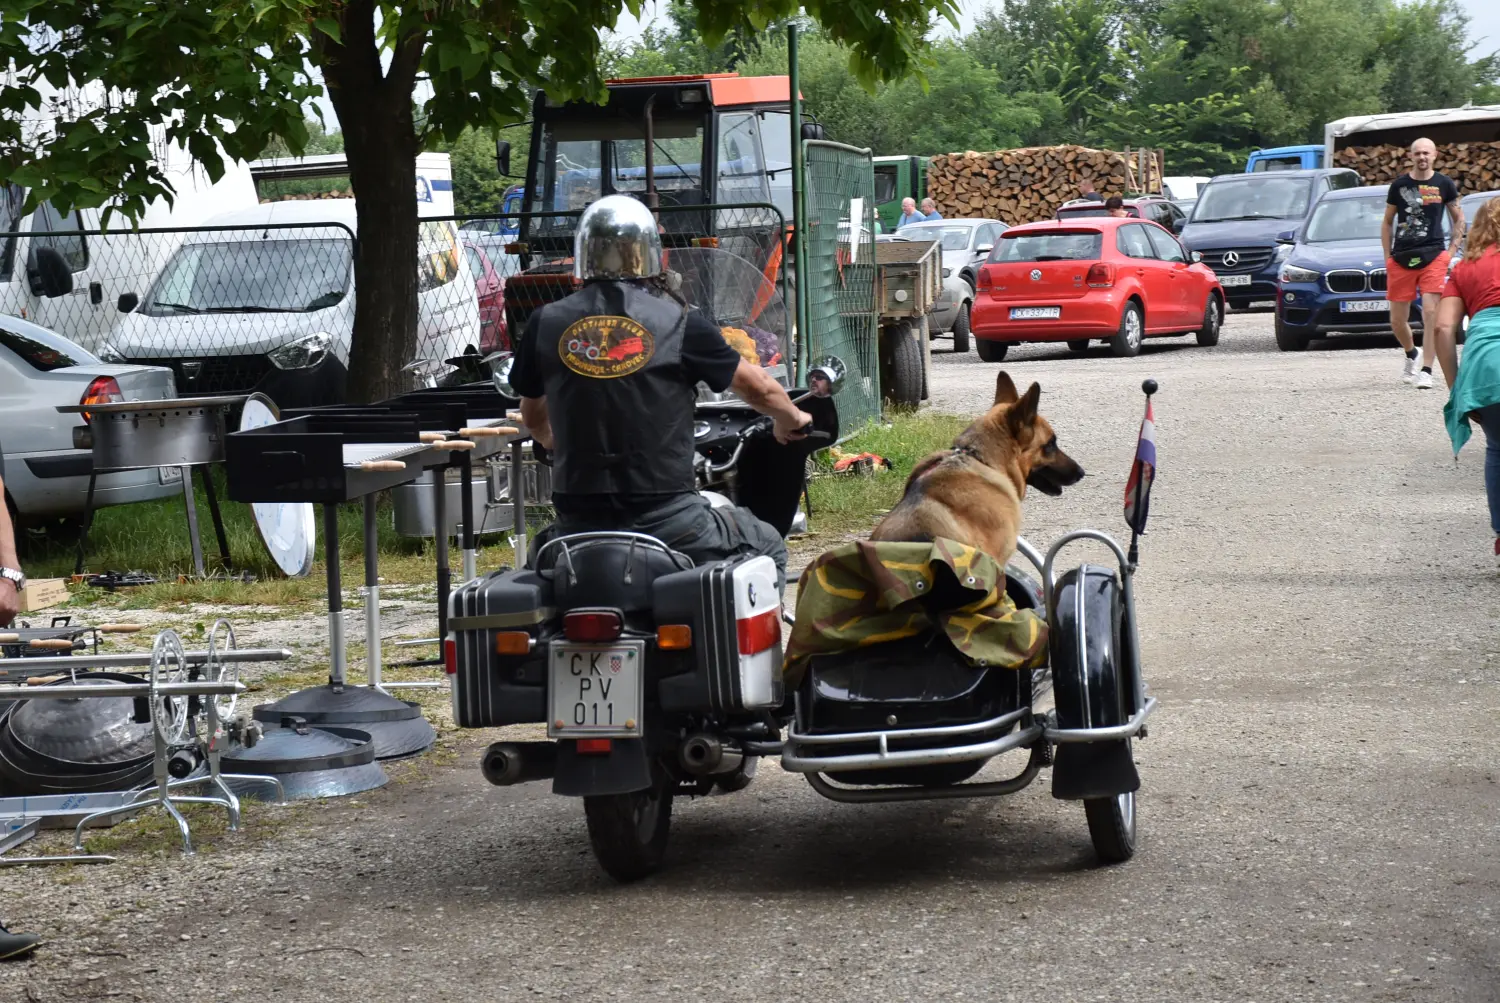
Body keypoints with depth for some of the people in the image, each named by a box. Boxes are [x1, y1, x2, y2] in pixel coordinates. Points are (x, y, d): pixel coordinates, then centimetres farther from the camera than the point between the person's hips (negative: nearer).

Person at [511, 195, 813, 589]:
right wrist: (792, 420, 32)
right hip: (667, 519, -2)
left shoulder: (545, 324, 4)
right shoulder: (679, 323, -3)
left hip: (579, 521, 2)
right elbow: (757, 387, 10)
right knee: (768, 549, 21)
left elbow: (532, 416, 20)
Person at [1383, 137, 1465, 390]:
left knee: (1431, 313, -14)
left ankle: (1426, 371, -11)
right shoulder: (1399, 185, 6)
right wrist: (1388, 257, 7)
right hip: (1401, 259, 2)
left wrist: (1450, 251, 3)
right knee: (1397, 320, 5)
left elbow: (1458, 219, 14)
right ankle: (1411, 355, 35)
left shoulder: (1444, 185, 4)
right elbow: (1387, 223, 14)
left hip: (1433, 257, -2)